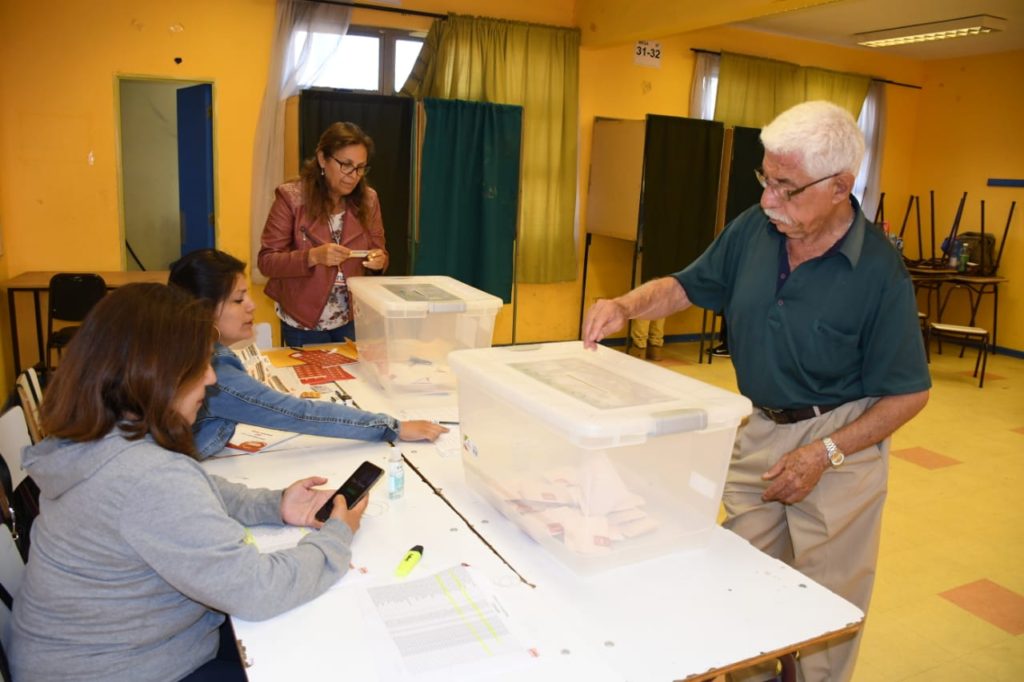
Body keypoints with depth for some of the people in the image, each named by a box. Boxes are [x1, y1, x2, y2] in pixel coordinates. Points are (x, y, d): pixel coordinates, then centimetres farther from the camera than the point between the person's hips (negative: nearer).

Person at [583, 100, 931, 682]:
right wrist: (627, 306, -13)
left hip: (839, 441, -4)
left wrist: (825, 454, -18)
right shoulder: (754, 229, -6)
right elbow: (687, 286, 7)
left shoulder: (880, 272, -19)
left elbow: (909, 393, -12)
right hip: (758, 430, 5)